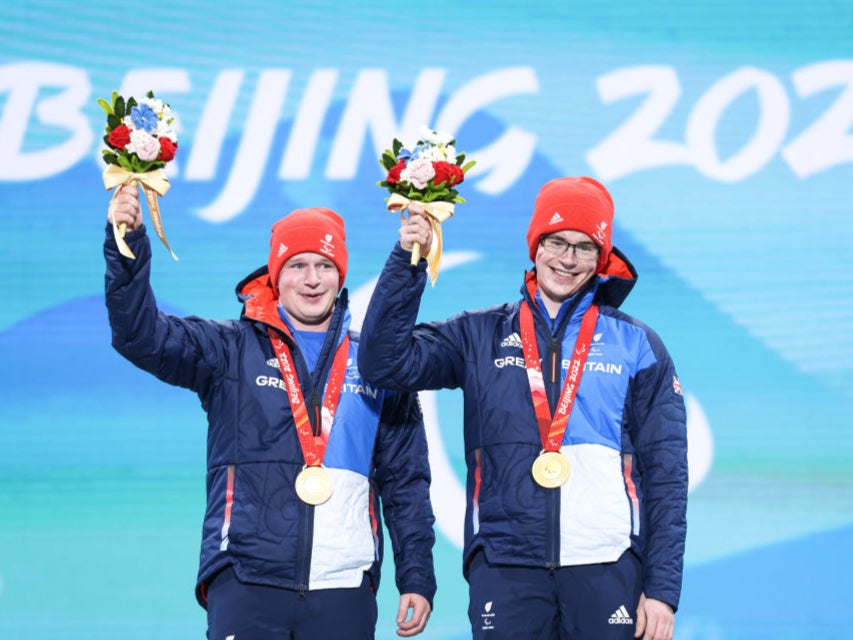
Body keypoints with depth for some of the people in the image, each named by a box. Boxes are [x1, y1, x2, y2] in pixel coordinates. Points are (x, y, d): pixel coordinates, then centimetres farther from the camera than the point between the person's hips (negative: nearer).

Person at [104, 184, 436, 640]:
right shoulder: (232, 352, 8)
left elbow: (406, 481, 15)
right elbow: (142, 337, -5)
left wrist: (417, 579, 8)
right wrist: (128, 246, -18)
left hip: (344, 587, 2)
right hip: (246, 583, -2)